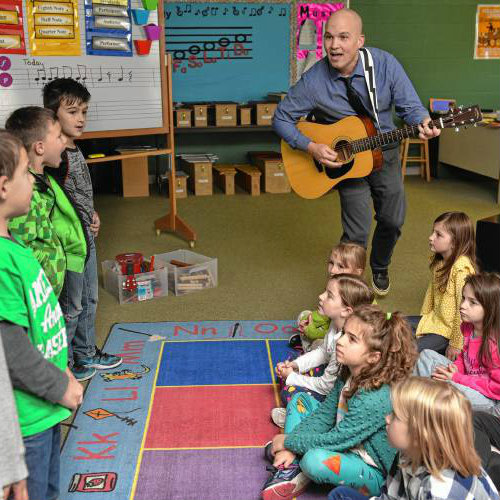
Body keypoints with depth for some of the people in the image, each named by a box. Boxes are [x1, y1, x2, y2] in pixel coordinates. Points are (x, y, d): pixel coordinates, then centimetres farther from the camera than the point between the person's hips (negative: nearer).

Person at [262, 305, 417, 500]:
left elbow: (335, 440, -28)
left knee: (314, 460, -37)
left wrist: (288, 441, -14)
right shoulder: (348, 374, -6)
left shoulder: (375, 399, -33)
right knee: (299, 400, 6)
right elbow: (324, 414, 0)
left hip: (375, 474, -9)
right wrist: (290, 448, -12)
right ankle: (289, 470, -6)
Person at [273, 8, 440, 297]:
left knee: (393, 219, 11)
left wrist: (423, 122, -34)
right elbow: (282, 118, -10)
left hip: (384, 153, 3)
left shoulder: (385, 64, -16)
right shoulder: (313, 81, -20)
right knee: (357, 233, -6)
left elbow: (409, 106, -11)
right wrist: (311, 147, -23)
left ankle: (379, 269, 43)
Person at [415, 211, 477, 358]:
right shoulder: (439, 261, 1)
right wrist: (425, 316, 16)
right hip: (434, 319, 9)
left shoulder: (462, 268, -26)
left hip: (448, 330, -9)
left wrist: (456, 345, -21)